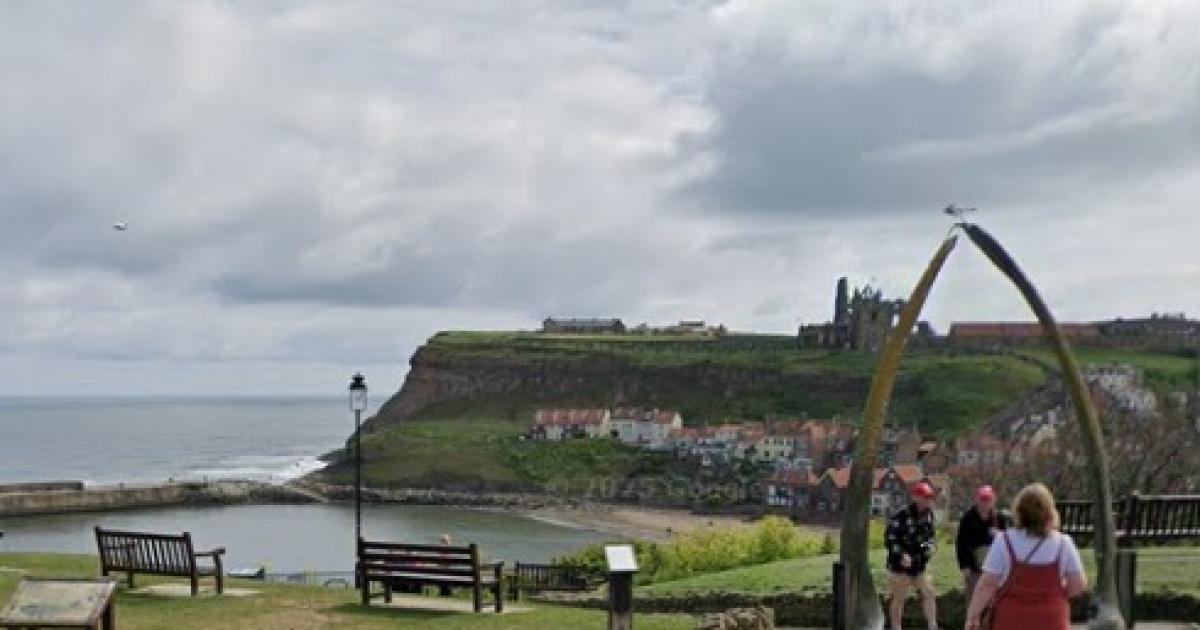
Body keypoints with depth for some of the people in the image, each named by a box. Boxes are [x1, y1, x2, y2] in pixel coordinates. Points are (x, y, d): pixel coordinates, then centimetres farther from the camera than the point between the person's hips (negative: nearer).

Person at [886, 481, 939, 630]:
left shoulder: (928, 514, 4)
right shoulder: (902, 516, -19)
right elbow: (889, 537, -17)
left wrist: (929, 545, 0)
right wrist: (901, 555, -23)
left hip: (919, 563, 7)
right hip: (901, 563, -7)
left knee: (929, 594, 2)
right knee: (899, 598, 1)